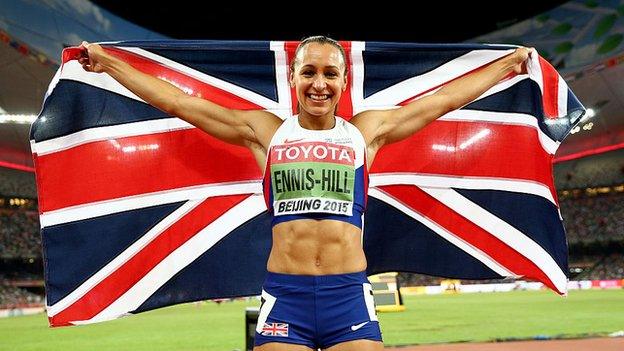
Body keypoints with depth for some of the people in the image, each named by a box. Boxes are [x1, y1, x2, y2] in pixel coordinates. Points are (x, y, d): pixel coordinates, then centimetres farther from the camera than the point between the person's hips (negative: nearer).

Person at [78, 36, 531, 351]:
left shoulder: (367, 130, 10)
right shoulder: (265, 131, 10)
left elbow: (447, 97, 18)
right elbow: (177, 101, 13)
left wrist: (510, 63, 25)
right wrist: (107, 63, 16)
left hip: (350, 295, 0)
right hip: (284, 296, 0)